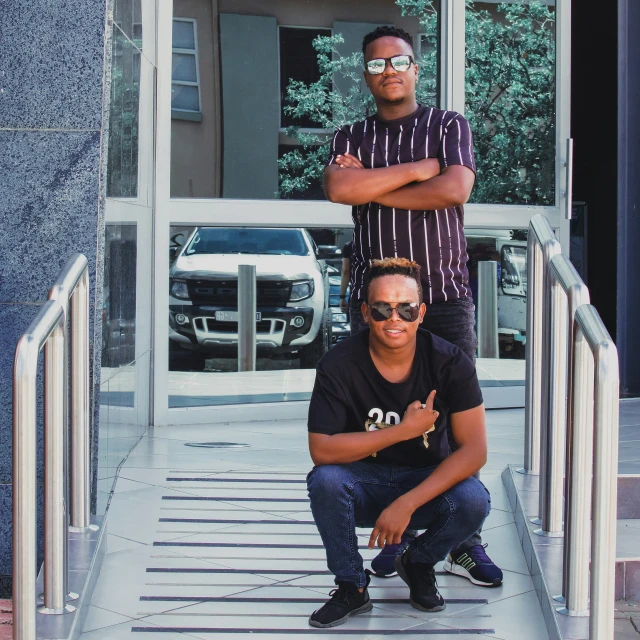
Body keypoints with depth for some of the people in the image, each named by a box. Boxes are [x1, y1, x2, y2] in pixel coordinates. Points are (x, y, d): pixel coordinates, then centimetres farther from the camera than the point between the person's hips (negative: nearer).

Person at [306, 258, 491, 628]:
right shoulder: (339, 365, -16)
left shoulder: (450, 363, -14)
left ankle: (418, 563, 5)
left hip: (426, 481, 1)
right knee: (325, 480, -32)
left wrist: (406, 504, -27)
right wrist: (405, 429, -27)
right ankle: (352, 587, -7)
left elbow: (474, 449, -18)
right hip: (364, 485, 0)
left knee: (474, 501, -30)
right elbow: (321, 449, -22)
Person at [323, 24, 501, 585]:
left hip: (446, 294, -1)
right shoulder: (351, 138, 13)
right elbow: (338, 188, -9)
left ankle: (466, 542, 3)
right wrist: (417, 169, -10)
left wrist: (373, 189, -6)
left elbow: (455, 189, -12)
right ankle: (397, 534, 13)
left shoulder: (450, 127, 8)